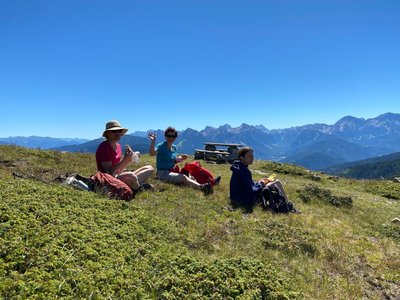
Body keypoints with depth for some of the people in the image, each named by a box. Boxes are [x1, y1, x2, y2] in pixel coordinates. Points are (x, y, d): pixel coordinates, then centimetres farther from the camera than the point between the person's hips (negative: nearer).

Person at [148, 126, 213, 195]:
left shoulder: (174, 147, 12)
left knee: (190, 177, -15)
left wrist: (181, 158, 2)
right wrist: (153, 141, -41)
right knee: (184, 177, -31)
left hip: (172, 172, 8)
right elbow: (152, 153, -28)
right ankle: (201, 187, -51)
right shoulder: (161, 146, -9)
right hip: (163, 173, -8)